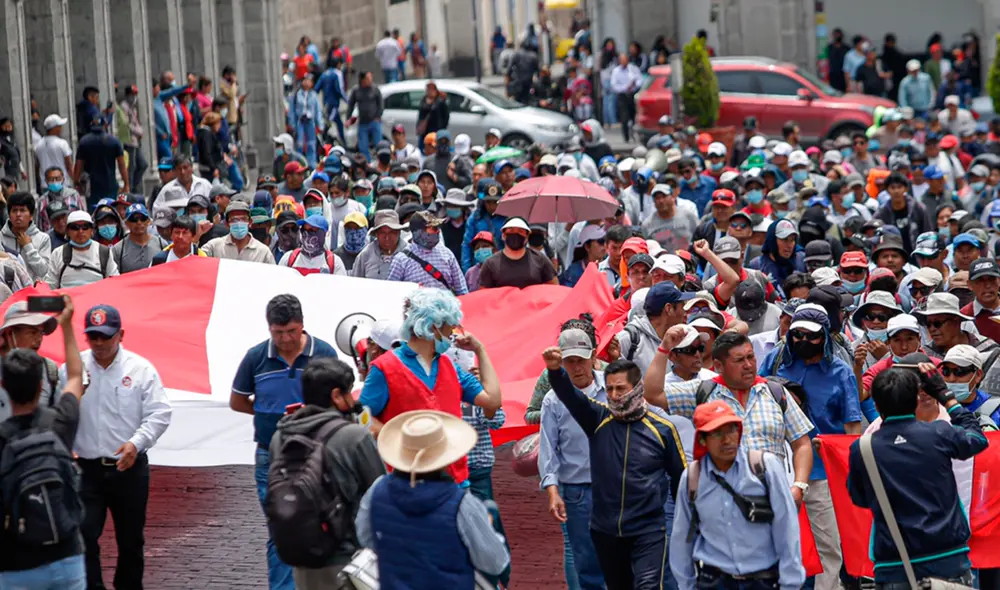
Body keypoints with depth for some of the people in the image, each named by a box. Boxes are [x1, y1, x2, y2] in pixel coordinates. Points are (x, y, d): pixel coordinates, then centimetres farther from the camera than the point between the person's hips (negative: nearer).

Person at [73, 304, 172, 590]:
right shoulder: (71, 368, 0)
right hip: (86, 469, 0)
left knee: (130, 539, 12)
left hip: (130, 468, 0)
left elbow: (159, 414, -5)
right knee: (84, 535, -11)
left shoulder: (141, 369, -2)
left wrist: (136, 442, -21)